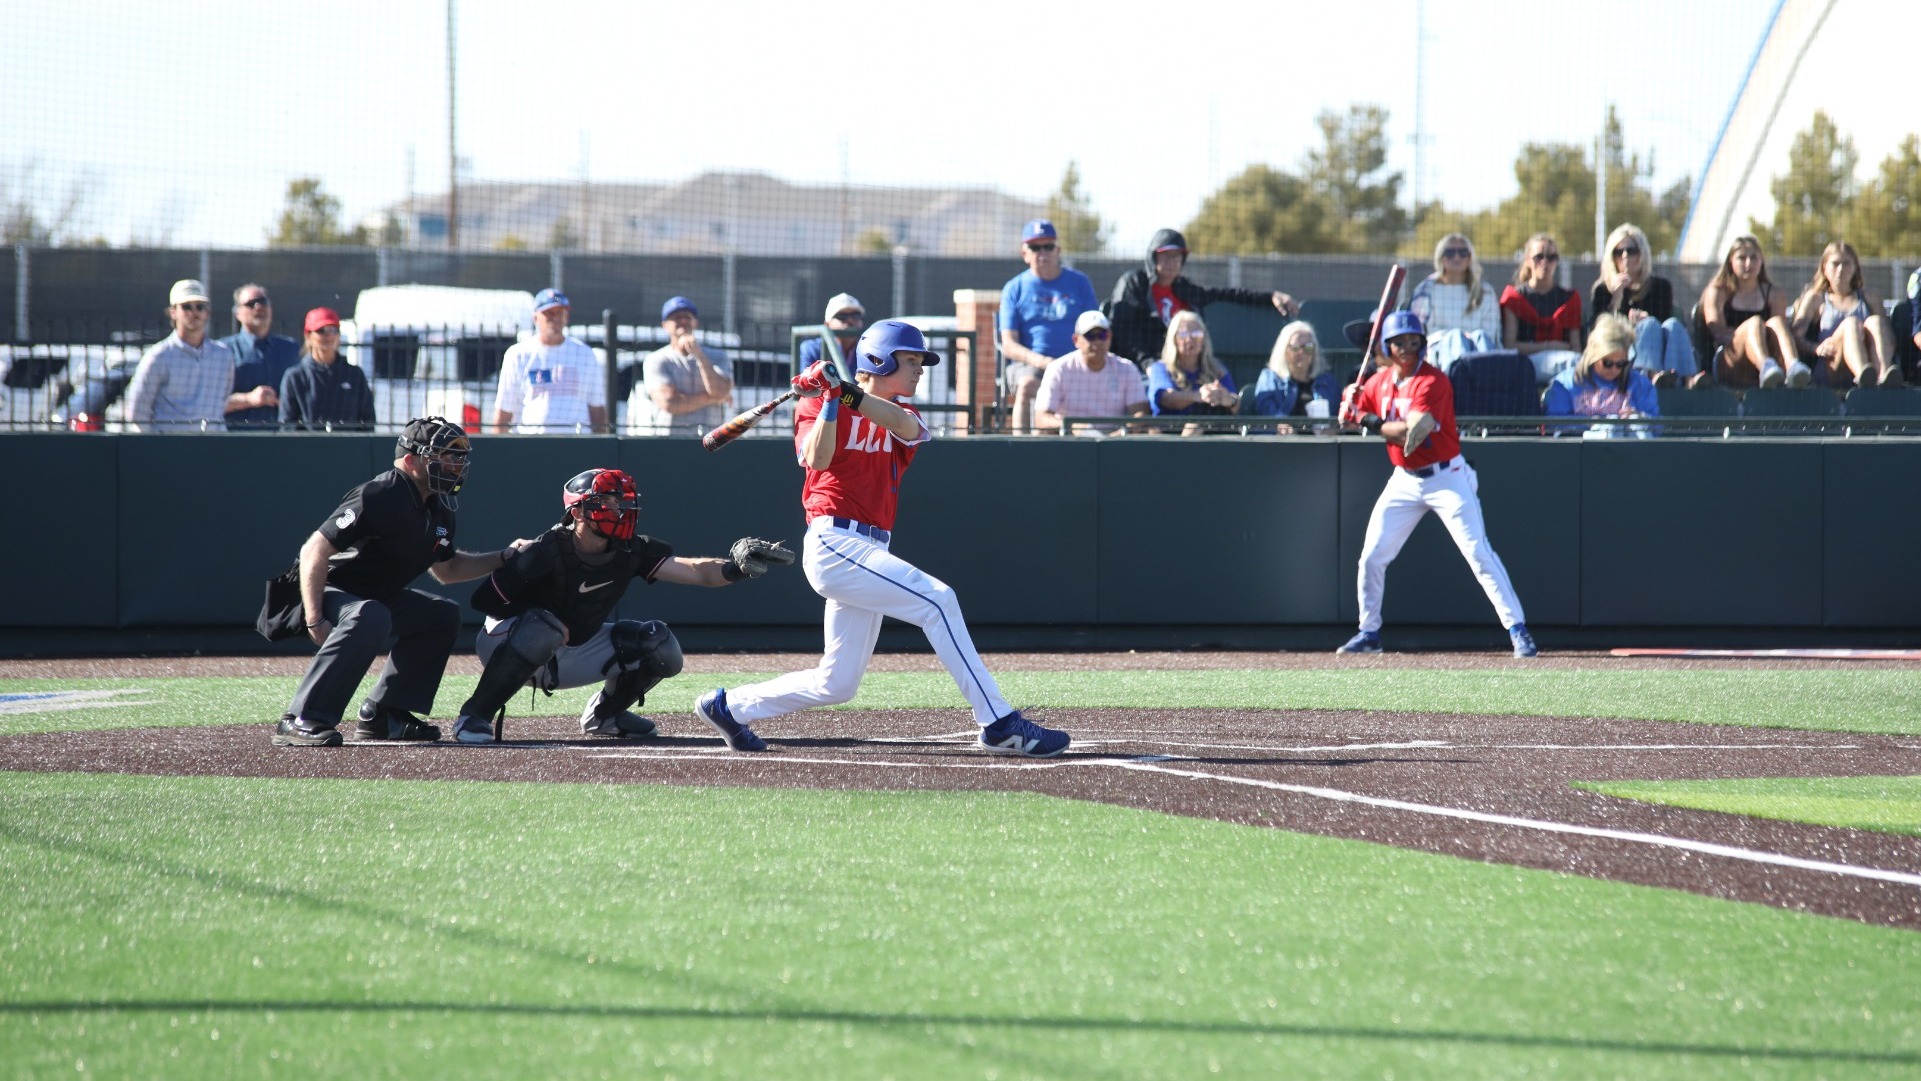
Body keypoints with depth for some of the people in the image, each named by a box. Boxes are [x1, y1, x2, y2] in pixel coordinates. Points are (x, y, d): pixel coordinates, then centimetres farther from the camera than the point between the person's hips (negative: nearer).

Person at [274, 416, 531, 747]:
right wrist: (315, 622, -32)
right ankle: (299, 720, -39)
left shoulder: (438, 510, 6)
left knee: (443, 615, 12)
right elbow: (314, 551, -27)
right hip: (326, 593, -10)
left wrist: (505, 557, 13)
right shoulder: (380, 496, -24)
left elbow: (445, 569, 25)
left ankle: (383, 715, 10)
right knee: (370, 618, -38)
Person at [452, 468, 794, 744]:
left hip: (574, 653, 6)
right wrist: (545, 620, -28)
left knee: (660, 647, -8)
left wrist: (736, 567, -39)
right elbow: (484, 599, -20)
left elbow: (696, 572, -20)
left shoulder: (631, 553, -11)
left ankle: (604, 714, 15)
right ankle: (474, 716, -25)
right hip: (506, 644, -6)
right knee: (542, 630, -41)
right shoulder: (547, 552, -26)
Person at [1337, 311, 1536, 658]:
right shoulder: (1380, 381, 5)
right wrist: (1350, 401, -10)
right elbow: (1348, 418, 12)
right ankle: (1369, 633, 20)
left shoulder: (1433, 382, -17)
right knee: (1372, 557, 4)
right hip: (1405, 481, 6)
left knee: (1479, 552, -12)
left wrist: (1369, 421, -17)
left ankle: (1517, 630, -11)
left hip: (1446, 479, -6)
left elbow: (1410, 433, -27)